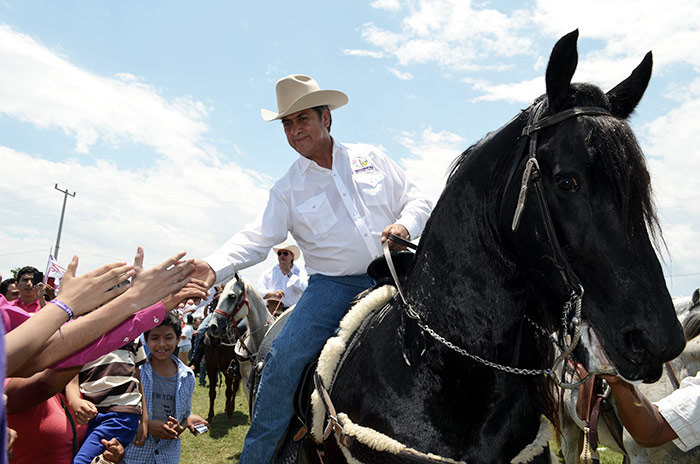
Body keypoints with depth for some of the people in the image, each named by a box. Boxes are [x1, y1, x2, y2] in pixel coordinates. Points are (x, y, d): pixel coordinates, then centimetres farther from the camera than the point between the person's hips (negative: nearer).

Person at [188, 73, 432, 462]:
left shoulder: (370, 158, 10)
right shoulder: (289, 188, 6)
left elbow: (417, 201, 11)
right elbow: (259, 237, -6)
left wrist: (405, 225, -12)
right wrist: (215, 267, -24)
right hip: (335, 284, -1)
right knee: (285, 357, -18)